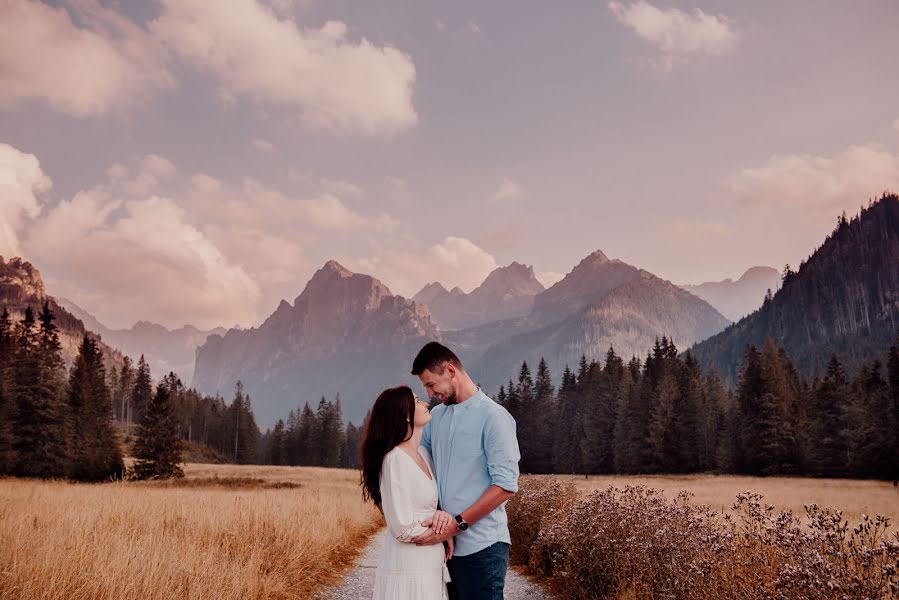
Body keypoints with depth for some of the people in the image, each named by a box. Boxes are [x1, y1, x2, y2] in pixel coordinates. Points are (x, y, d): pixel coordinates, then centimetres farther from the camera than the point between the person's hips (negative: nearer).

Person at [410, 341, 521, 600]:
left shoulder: (493, 416, -10)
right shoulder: (437, 415, 11)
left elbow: (506, 485, -16)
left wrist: (456, 525, -18)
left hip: (481, 548, -6)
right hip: (445, 544, 6)